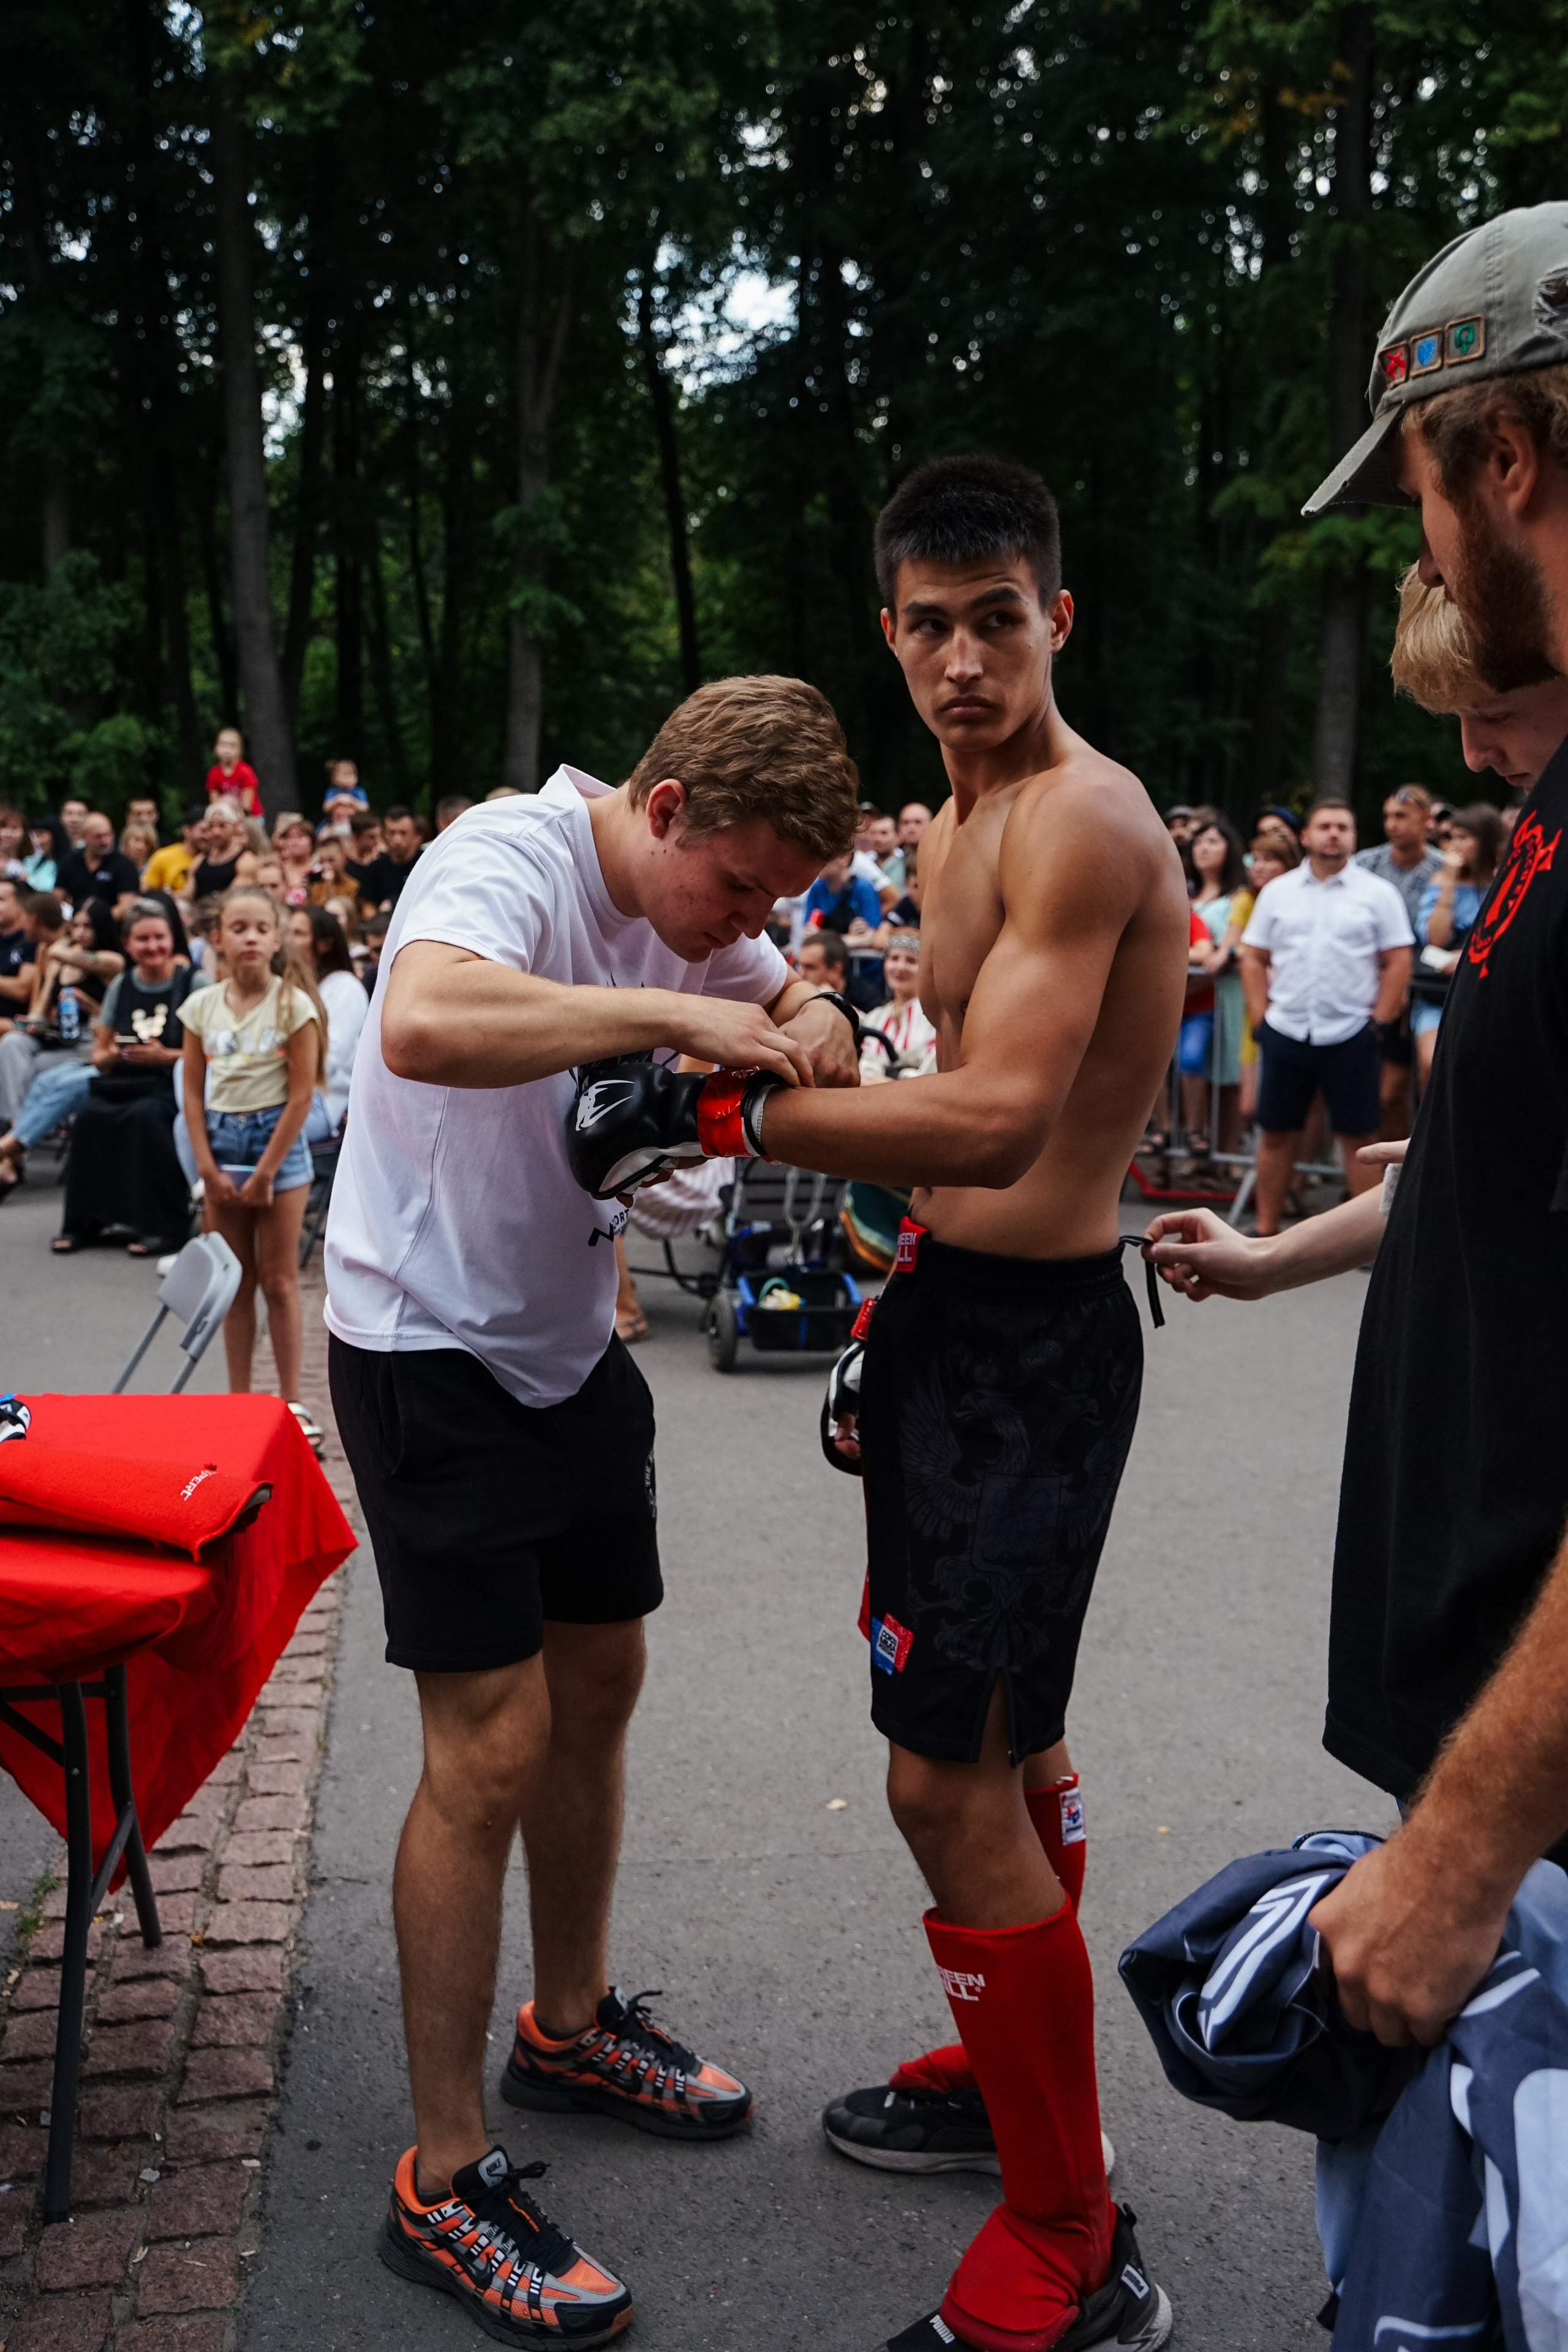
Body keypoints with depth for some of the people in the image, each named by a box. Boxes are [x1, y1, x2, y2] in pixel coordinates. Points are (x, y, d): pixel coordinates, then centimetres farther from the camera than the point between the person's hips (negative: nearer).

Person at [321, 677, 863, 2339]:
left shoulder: (685, 908, 4)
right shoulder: (510, 860, -23)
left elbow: (792, 1002, 21)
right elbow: (424, 1026, -44)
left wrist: (806, 1030, -4)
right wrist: (672, 1016, -38)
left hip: (569, 1346, 9)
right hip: (432, 1352, -9)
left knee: (597, 1684, 18)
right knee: (491, 1747, -8)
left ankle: (569, 2024, 39)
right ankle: (442, 2180, 7)